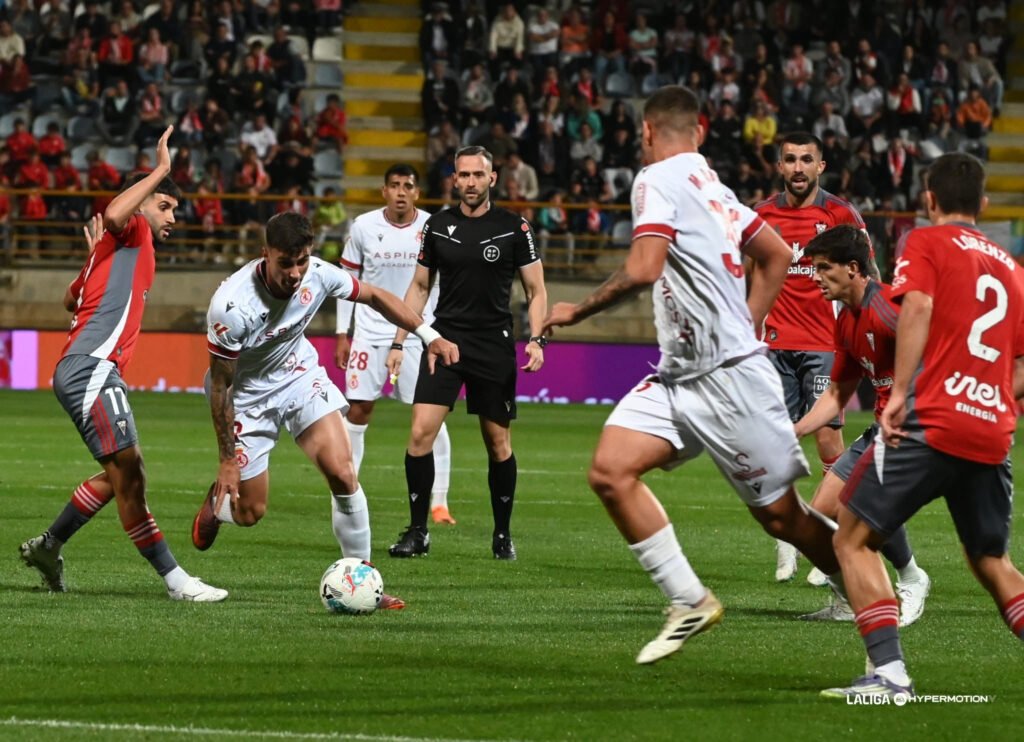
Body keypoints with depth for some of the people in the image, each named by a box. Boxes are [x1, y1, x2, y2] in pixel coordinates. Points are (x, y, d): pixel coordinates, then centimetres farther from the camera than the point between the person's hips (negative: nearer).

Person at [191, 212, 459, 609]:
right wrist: (228, 459, -18)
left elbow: (375, 296, 0)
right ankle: (216, 504, 40)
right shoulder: (232, 306, -34)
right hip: (246, 394, -4)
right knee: (250, 513, 2)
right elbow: (221, 385, -22)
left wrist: (429, 335, -8)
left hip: (300, 374, 4)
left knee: (342, 473, -15)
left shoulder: (317, 275, -21)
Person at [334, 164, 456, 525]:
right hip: (370, 330, 1)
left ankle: (438, 502, -2)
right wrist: (342, 334, 4)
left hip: (418, 332, -1)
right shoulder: (363, 227, -2)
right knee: (357, 411, 1)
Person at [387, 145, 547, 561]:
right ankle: (417, 531, -4)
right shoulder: (437, 227, 6)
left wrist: (537, 340, -10)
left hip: (494, 346, -1)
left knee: (498, 442, 3)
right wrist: (399, 342, 10)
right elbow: (419, 287, 15)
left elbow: (535, 290, 4)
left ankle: (503, 534, 18)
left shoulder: (513, 228, 0)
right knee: (421, 432, -12)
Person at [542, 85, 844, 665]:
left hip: (732, 376, -9)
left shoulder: (659, 179, -11)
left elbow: (644, 270, -24)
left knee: (780, 517, 0)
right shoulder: (711, 183, 14)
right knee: (611, 470, -7)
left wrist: (578, 311, -10)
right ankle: (690, 601, -3)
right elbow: (777, 256, 22)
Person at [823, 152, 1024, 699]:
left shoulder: (926, 243, 4)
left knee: (854, 538, 3)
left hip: (932, 424, -6)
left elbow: (918, 307, -15)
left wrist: (900, 392, -19)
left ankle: (889, 672, -12)